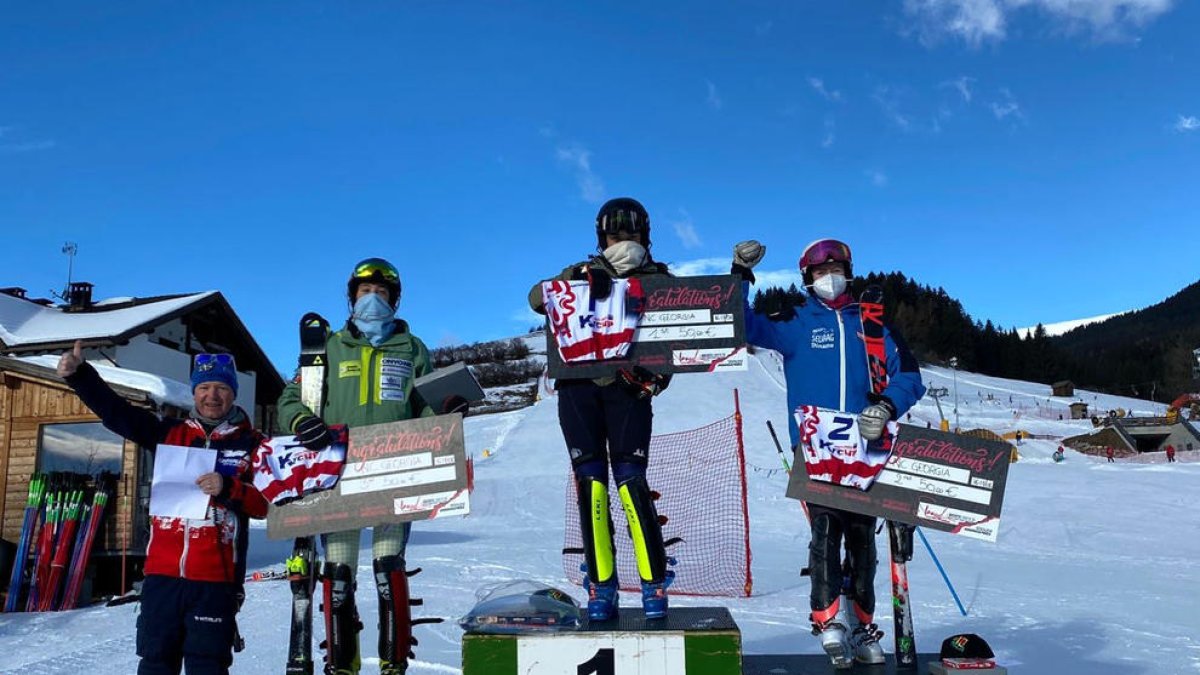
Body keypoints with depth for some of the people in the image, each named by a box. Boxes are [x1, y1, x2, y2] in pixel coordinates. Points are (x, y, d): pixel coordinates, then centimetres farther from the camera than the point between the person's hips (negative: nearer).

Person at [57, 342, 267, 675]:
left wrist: (229, 489, -19)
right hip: (163, 572, 3)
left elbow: (266, 504, -2)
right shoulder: (170, 433, 12)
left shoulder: (252, 443, 3)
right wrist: (79, 374, -6)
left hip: (215, 578, -3)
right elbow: (116, 411, 6)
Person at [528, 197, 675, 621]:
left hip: (629, 389, -1)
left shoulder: (660, 280, 11)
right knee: (590, 480, -1)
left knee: (631, 479, -10)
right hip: (579, 387, 2)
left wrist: (657, 374, -15)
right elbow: (537, 298, 0)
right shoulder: (585, 273, 14)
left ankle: (654, 583, 1)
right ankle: (601, 585, 6)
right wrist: (577, 283, -17)